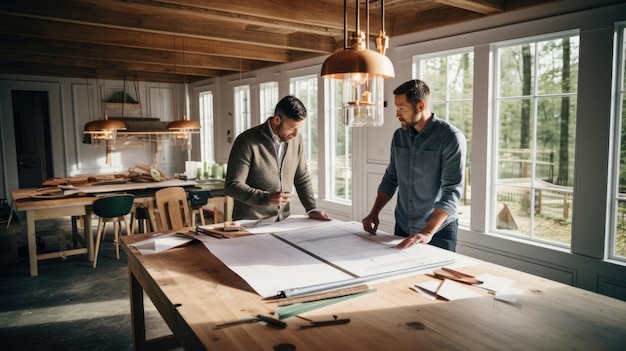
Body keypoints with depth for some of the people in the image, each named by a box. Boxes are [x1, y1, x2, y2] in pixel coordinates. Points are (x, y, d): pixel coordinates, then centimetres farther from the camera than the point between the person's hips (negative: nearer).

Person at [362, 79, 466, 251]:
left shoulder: (451, 138, -17)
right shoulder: (399, 136, 2)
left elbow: (451, 192, -22)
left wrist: (428, 232, -31)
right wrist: (374, 213, -1)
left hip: (438, 231, -5)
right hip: (402, 228, 6)